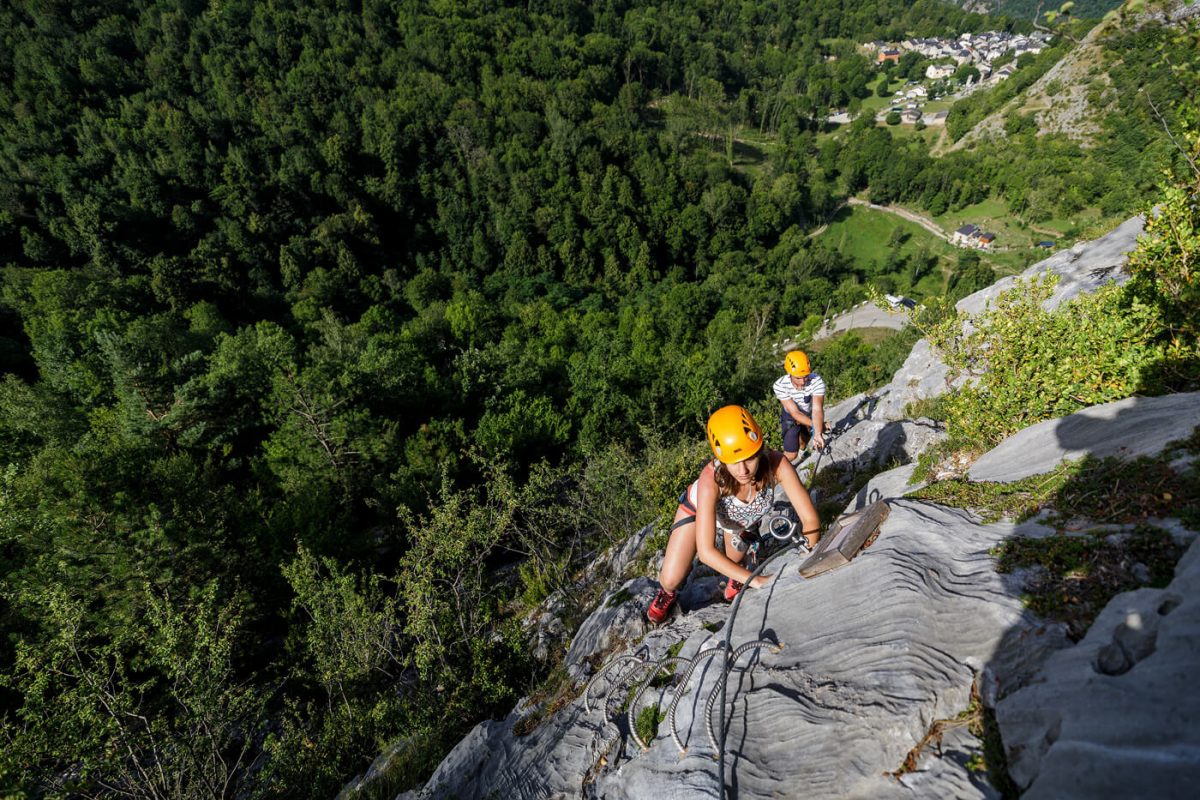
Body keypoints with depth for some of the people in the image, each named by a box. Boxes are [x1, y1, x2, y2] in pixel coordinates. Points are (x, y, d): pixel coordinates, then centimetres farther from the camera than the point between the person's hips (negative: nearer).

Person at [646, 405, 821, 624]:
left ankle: (736, 581, 46)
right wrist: (756, 580, -46)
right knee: (672, 579, -6)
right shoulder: (711, 478, -44)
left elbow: (810, 519, -34)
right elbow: (705, 551, -42)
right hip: (700, 508, -2)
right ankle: (667, 592, 30)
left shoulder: (776, 464, -40)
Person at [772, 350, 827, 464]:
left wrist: (817, 434, -56)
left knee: (803, 440, 27)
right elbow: (795, 413, -31)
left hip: (809, 415, 2)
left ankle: (801, 450, 63)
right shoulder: (780, 386, -35)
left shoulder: (816, 381, -35)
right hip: (791, 417, -2)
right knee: (791, 455, -8)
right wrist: (817, 425, -36)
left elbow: (817, 409, -43)